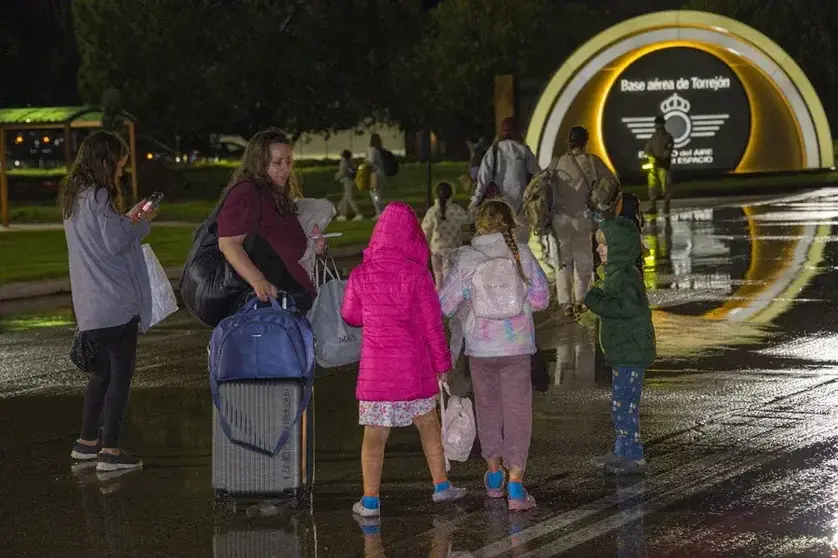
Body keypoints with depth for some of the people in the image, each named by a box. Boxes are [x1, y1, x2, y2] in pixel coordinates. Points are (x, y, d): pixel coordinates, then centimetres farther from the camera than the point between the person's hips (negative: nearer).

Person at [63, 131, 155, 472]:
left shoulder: (73, 197, 13)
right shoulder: (98, 196, -16)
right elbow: (115, 244, -18)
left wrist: (127, 219, 16)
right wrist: (142, 225, -3)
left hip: (90, 305, 9)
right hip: (115, 302, -9)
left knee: (102, 370, 19)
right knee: (122, 372, -4)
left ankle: (87, 442, 24)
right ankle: (110, 450, -5)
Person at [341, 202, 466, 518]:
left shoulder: (361, 275, -3)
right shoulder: (417, 273, -9)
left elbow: (351, 316, 11)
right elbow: (432, 323, -4)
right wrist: (442, 362, 6)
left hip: (375, 366, 0)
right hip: (414, 362, 0)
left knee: (375, 433, 2)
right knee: (428, 424, 18)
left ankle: (370, 501, -1)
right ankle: (441, 486, 26)